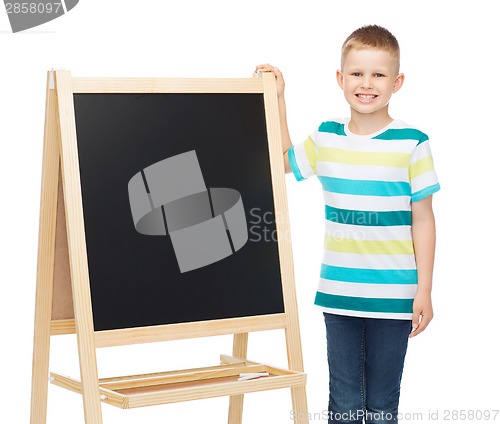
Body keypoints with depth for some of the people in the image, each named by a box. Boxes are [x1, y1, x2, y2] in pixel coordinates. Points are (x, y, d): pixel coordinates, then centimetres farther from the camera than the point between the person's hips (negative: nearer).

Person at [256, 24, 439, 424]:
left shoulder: (411, 143, -7)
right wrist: (277, 97, 16)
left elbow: (423, 220, -4)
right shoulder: (326, 138, 4)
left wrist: (424, 290, -5)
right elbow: (284, 161, 23)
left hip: (393, 297, -3)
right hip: (338, 294, 3)